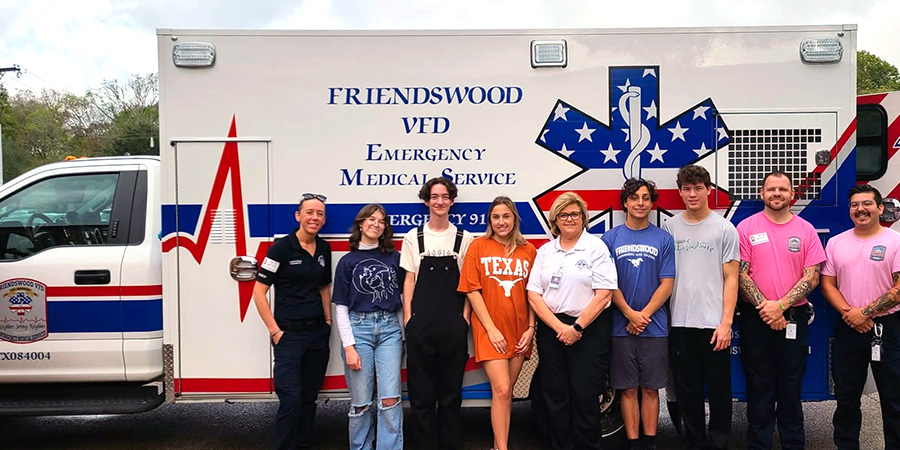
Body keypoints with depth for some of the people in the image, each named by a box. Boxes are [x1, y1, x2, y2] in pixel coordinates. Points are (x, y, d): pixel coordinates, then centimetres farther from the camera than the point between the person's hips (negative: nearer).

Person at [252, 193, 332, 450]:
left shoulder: (324, 249, 8)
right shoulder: (282, 247, -10)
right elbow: (258, 292, -11)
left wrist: (328, 320, 10)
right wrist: (274, 331, -13)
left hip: (318, 333, 6)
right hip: (290, 334, -6)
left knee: (309, 397, 13)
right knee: (291, 400, -7)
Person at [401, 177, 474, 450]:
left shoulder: (464, 238, 6)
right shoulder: (414, 237, 6)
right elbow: (409, 279, 7)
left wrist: (465, 317, -1)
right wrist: (408, 316, 0)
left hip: (454, 325, 0)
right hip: (421, 324, 0)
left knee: (451, 389, 8)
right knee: (421, 390, 4)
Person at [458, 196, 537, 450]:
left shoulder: (528, 250, 6)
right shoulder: (478, 246, -2)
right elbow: (472, 290, -6)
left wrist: (531, 328, 1)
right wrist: (491, 329, -10)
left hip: (518, 331, 3)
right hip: (489, 330, -3)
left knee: (505, 391, 10)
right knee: (502, 390, -10)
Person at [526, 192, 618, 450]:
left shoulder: (596, 247, -2)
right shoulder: (545, 251, 10)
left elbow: (604, 294, -9)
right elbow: (533, 294, 3)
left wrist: (577, 327, -13)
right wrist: (559, 327, -9)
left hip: (589, 330, -4)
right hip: (551, 329, 4)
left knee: (585, 397, -1)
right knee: (555, 397, 8)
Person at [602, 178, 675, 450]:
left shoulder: (664, 239, 3)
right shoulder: (611, 238, 3)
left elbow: (667, 284, -1)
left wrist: (644, 315, -10)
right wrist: (630, 314, -11)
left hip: (654, 326, 0)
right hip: (621, 326, 0)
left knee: (650, 388, 8)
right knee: (628, 389, 6)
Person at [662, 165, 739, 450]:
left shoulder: (724, 229, 1)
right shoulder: (669, 228, 6)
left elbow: (731, 279, -1)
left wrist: (726, 322, -9)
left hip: (714, 324, -2)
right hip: (679, 323, 2)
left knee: (719, 389, 6)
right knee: (687, 391, 10)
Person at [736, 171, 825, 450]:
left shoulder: (806, 230, 4)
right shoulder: (746, 228, 0)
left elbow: (812, 277, -2)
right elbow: (741, 275, -4)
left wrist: (781, 305, -13)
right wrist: (764, 307, -13)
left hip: (793, 318, 1)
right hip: (755, 318, -1)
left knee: (791, 385, 9)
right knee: (759, 386, 6)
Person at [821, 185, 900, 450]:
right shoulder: (836, 243, 7)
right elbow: (827, 284, 5)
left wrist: (864, 313, -15)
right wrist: (848, 313, -10)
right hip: (847, 329, 4)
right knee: (846, 398, 13)